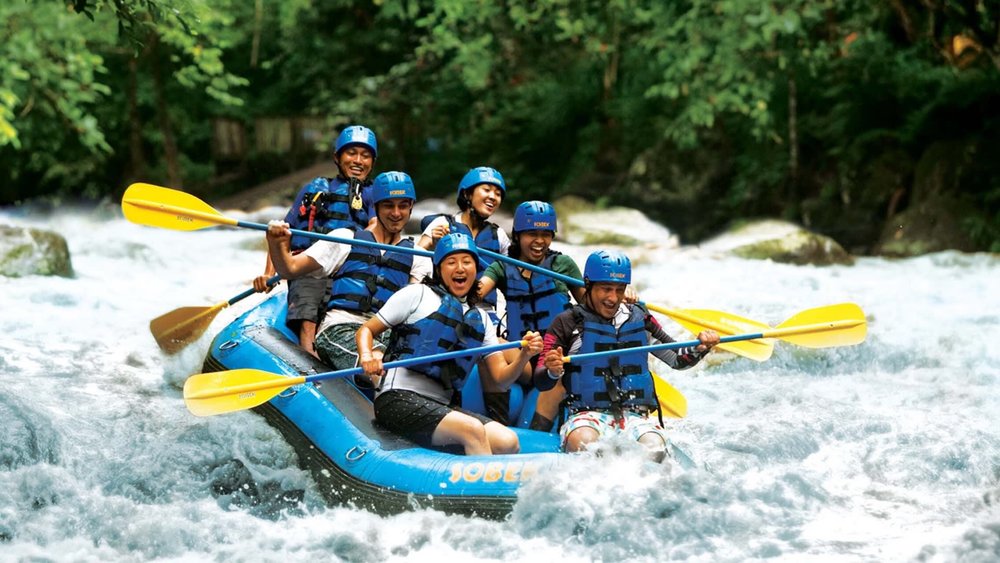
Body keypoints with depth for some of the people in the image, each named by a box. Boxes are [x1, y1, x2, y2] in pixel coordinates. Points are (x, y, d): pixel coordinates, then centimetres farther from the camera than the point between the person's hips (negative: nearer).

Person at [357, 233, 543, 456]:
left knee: (508, 441, -19)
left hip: (442, 407, 6)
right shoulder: (417, 294, 7)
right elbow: (366, 330, 7)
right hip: (398, 399, -6)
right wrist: (367, 356, -16)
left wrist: (524, 356, -6)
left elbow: (501, 378, 15)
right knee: (472, 429, -30)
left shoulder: (481, 319, 21)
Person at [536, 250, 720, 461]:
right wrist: (553, 372, -24)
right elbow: (540, 381, 0)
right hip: (587, 414, -2)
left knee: (655, 449, -31)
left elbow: (678, 359, 21)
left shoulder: (639, 319, 15)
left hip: (635, 416, 3)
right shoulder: (568, 323, 4)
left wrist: (700, 348, 0)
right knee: (583, 443, -38)